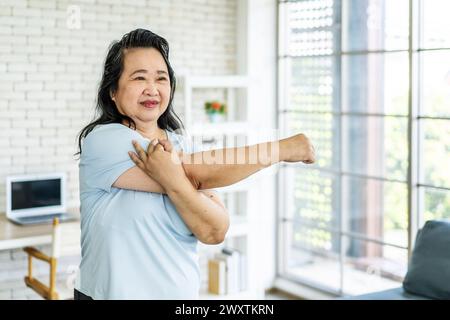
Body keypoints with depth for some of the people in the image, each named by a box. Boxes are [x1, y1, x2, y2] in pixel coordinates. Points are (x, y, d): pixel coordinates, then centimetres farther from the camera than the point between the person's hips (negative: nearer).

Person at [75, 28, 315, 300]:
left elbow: (215, 232, -10)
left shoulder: (184, 146, -1)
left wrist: (175, 183, -26)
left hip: (182, 293, 4)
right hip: (112, 292, -4)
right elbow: (197, 174, -22)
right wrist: (281, 149, -15)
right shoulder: (102, 140, -15)